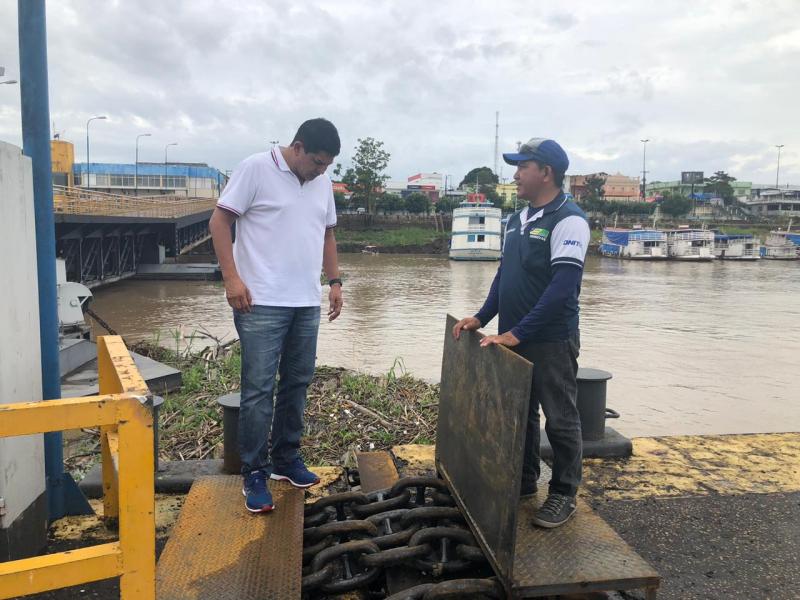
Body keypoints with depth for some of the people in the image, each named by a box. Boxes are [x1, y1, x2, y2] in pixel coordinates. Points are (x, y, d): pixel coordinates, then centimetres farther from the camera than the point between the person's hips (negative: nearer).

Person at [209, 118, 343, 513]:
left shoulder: (323, 182, 13)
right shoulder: (255, 169, -7)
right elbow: (220, 221, -8)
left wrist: (334, 280, 14)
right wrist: (232, 277, -15)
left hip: (307, 303, 7)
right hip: (262, 303, -6)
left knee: (297, 383, 12)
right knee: (258, 388, -3)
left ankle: (286, 460, 26)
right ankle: (254, 474, 9)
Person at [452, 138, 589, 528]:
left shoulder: (568, 220, -14)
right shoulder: (517, 221, 12)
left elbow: (563, 287, -22)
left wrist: (517, 333, -24)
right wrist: (482, 318, 7)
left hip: (551, 342, -8)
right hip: (514, 338, 8)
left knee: (560, 420, 6)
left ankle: (564, 495, 21)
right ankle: (524, 481, 33)